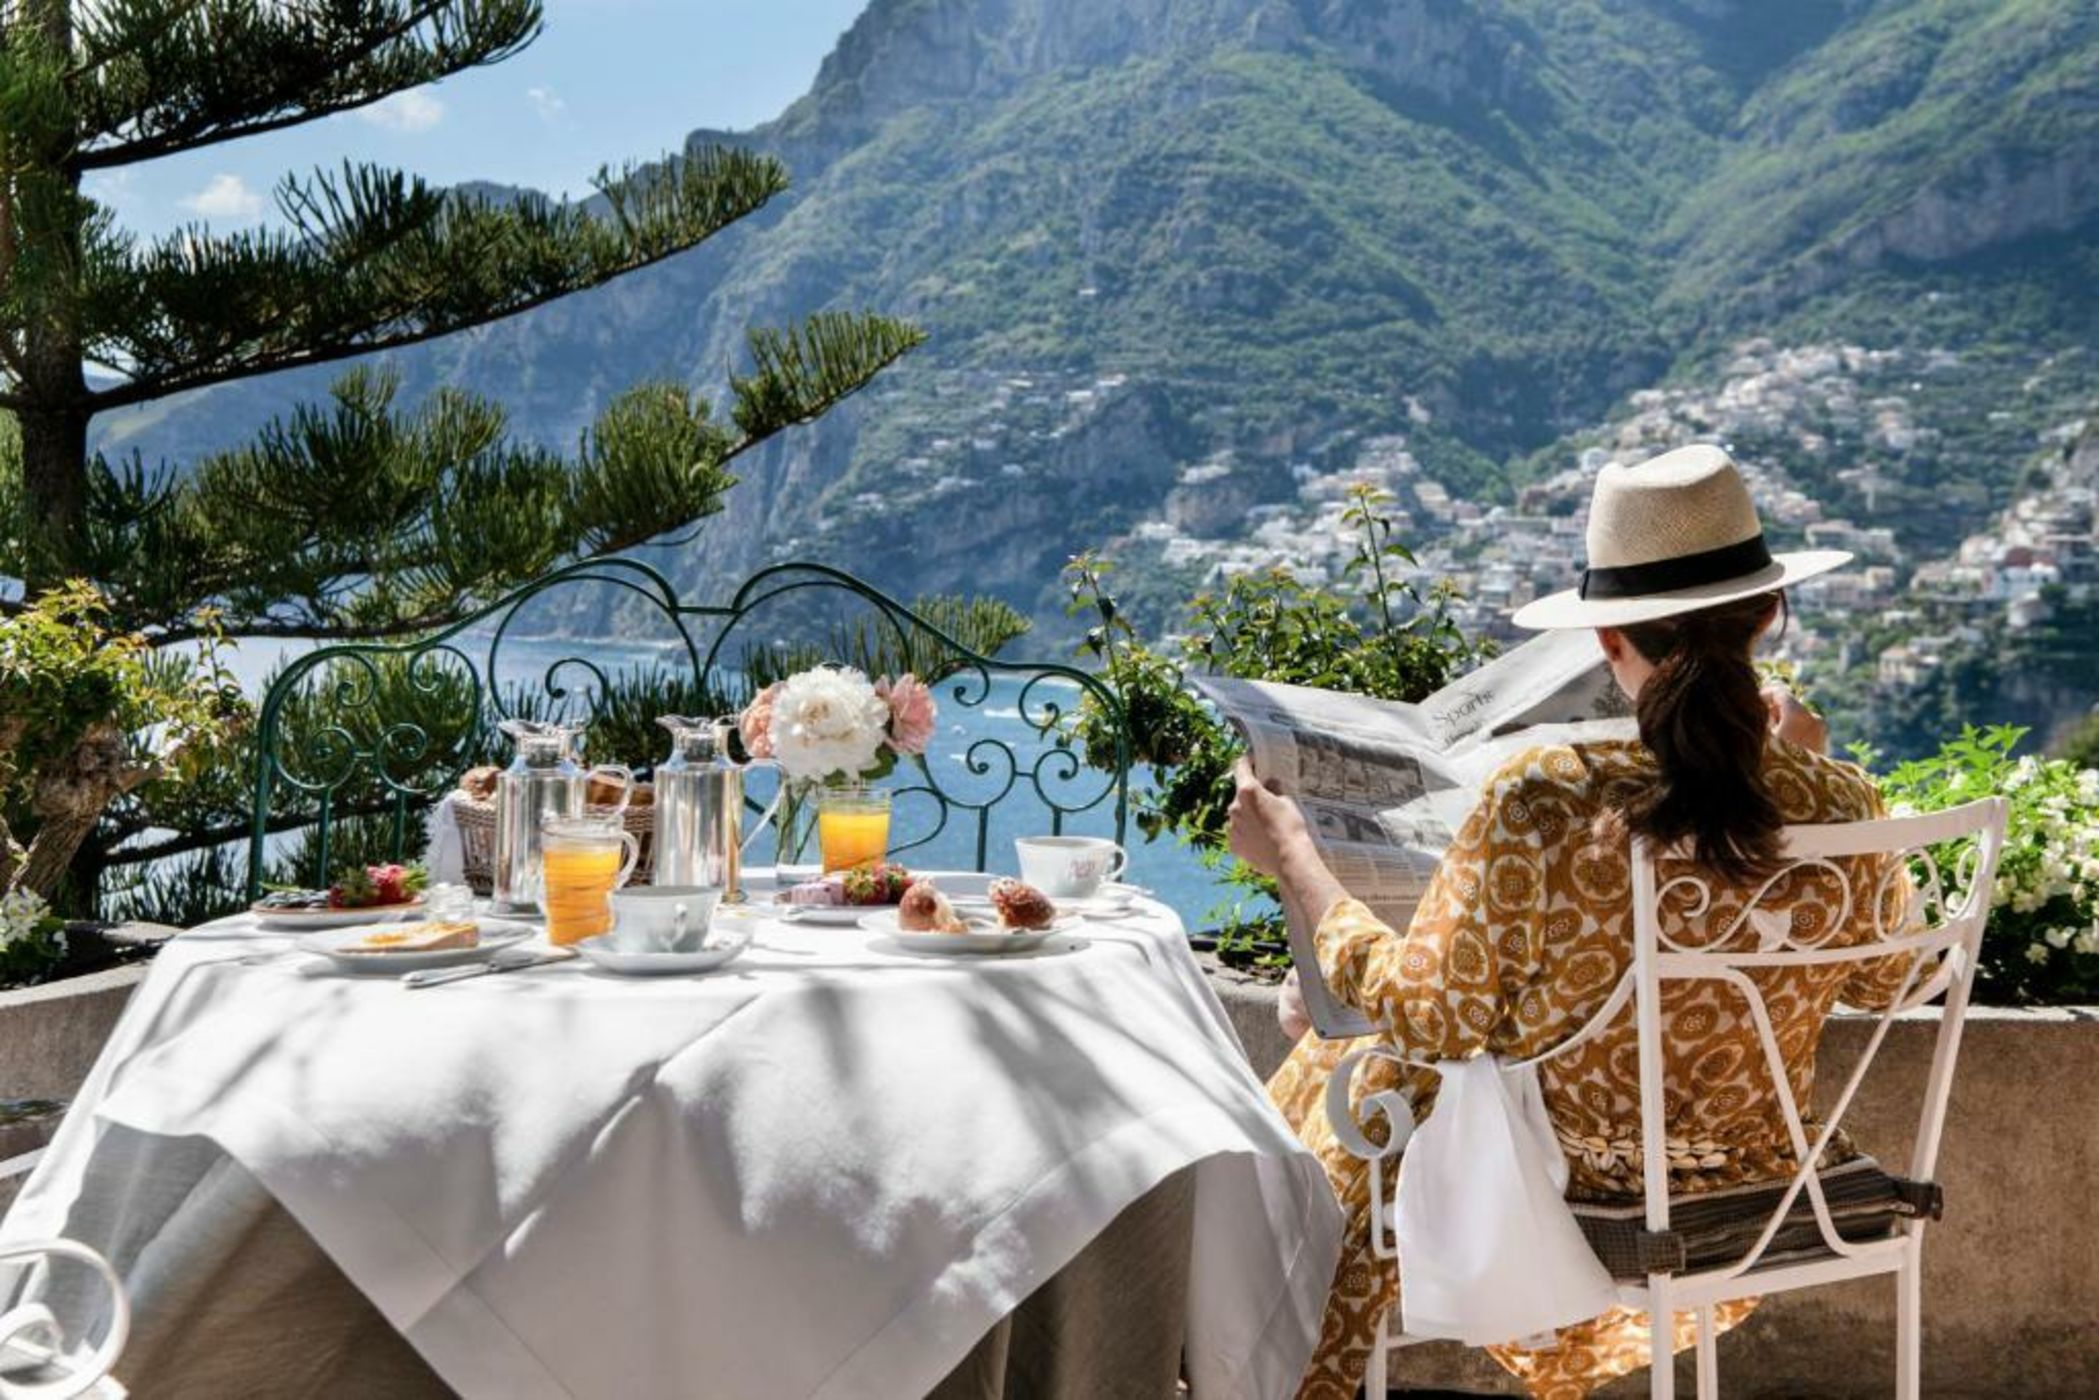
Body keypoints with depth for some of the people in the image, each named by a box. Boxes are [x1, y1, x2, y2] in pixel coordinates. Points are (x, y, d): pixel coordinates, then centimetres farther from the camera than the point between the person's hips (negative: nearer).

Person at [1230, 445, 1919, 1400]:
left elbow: (1429, 1016, -20)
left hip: (1561, 1177, -4)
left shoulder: (1542, 805, -31)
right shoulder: (1840, 807, -18)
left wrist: (1291, 859, -8)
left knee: (1337, 1066, 26)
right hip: (1749, 1171, 5)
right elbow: (1881, 985, 3)